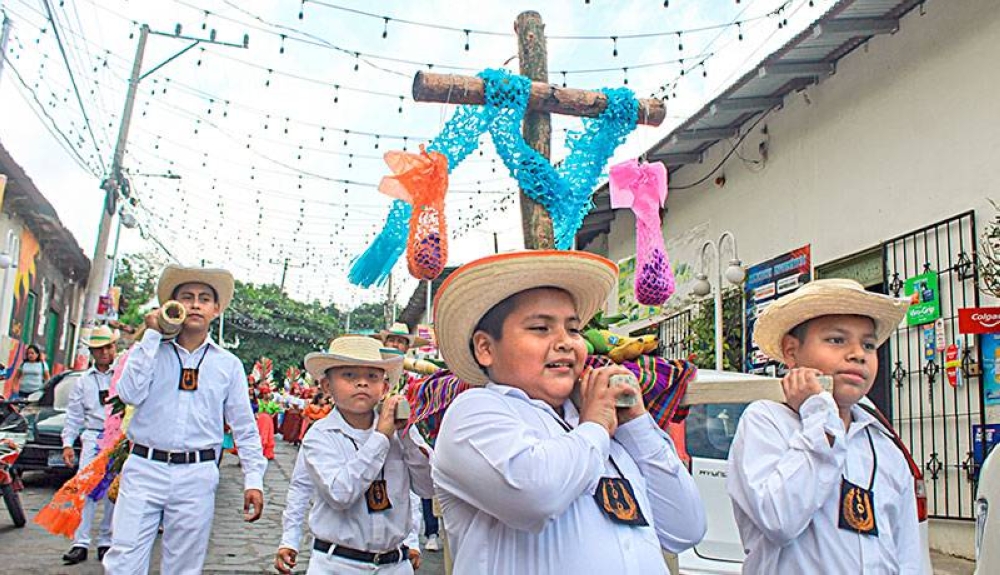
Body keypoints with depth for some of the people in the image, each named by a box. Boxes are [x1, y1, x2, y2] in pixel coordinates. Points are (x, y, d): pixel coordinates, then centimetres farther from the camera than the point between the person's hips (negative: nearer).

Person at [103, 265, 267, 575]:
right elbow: (131, 393, -11)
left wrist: (254, 480, -2)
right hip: (144, 469, 0)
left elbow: (245, 428, 7)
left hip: (197, 477, 1)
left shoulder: (228, 364, 7)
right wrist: (152, 334, -5)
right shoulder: (149, 350, 8)